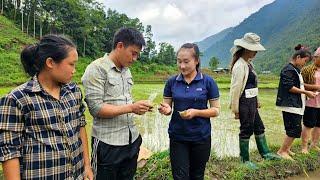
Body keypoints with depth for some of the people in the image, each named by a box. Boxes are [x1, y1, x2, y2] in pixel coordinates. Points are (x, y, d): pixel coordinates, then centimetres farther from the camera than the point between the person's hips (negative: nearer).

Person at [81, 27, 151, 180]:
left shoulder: (126, 71, 12)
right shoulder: (97, 69, -12)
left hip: (132, 140, 7)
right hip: (109, 144, -7)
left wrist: (138, 107, 1)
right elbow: (95, 108, -18)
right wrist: (131, 108, -21)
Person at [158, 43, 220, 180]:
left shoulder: (208, 82, -8)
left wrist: (196, 112, -21)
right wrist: (166, 109, -20)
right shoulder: (172, 82, -3)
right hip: (177, 137, 1)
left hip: (201, 137, -1)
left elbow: (216, 110, -5)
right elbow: (167, 107, 3)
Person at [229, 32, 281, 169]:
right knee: (246, 130, 4)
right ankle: (245, 160, 22)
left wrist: (256, 101, 17)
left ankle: (265, 153, 37)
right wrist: (235, 109, -17)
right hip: (245, 103, -9)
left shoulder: (248, 63, 10)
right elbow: (236, 88, -21)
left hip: (251, 102, 9)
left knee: (259, 127, 20)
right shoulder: (240, 66, -19)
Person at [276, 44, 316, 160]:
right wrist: (305, 92, -16)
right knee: (295, 129, -8)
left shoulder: (296, 69, 18)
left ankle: (286, 149, 25)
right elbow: (289, 87, -20)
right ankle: (282, 151, 3)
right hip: (290, 105, -10)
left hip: (297, 104, 10)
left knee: (293, 129, 13)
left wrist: (306, 92, 11)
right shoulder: (288, 69, -14)